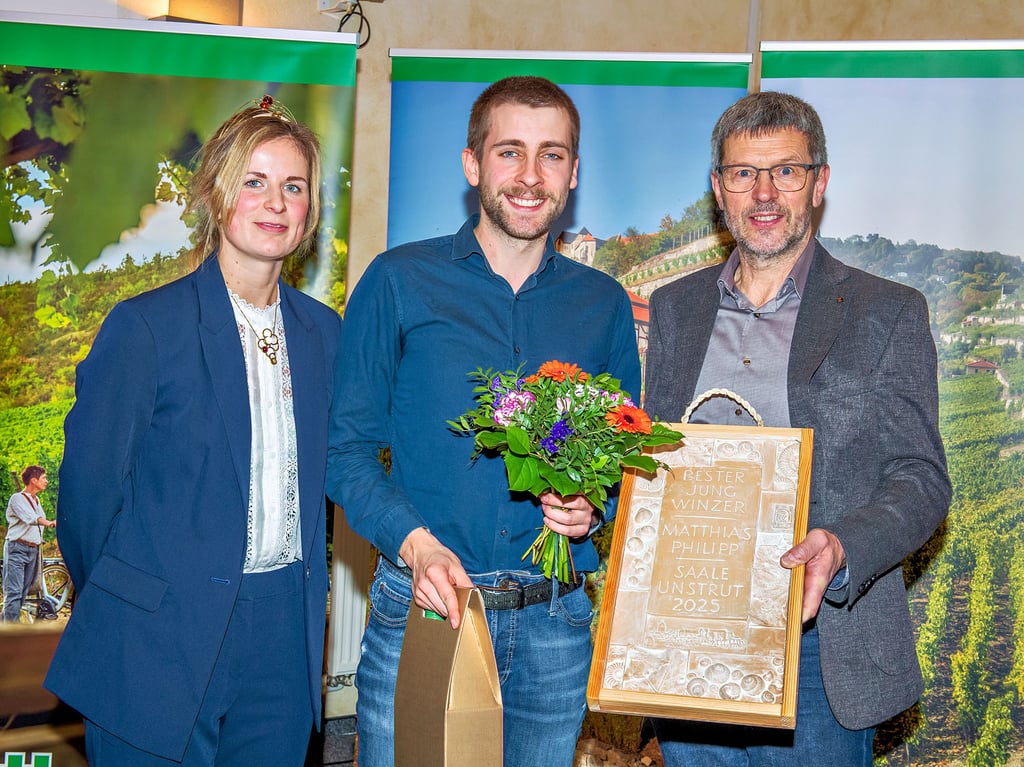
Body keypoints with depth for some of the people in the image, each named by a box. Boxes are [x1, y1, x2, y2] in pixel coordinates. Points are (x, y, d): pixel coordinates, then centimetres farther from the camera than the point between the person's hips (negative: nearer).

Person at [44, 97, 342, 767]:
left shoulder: (325, 332, 6)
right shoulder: (146, 326, -9)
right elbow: (89, 484, -6)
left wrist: (301, 590, 10)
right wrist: (122, 609, 3)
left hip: (286, 636, 4)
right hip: (166, 644, -4)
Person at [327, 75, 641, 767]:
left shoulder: (604, 304, 8)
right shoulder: (401, 281, -1)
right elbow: (347, 449, -3)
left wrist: (593, 508, -7)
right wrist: (415, 542, -18)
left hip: (556, 625, 3)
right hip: (420, 607, -2)